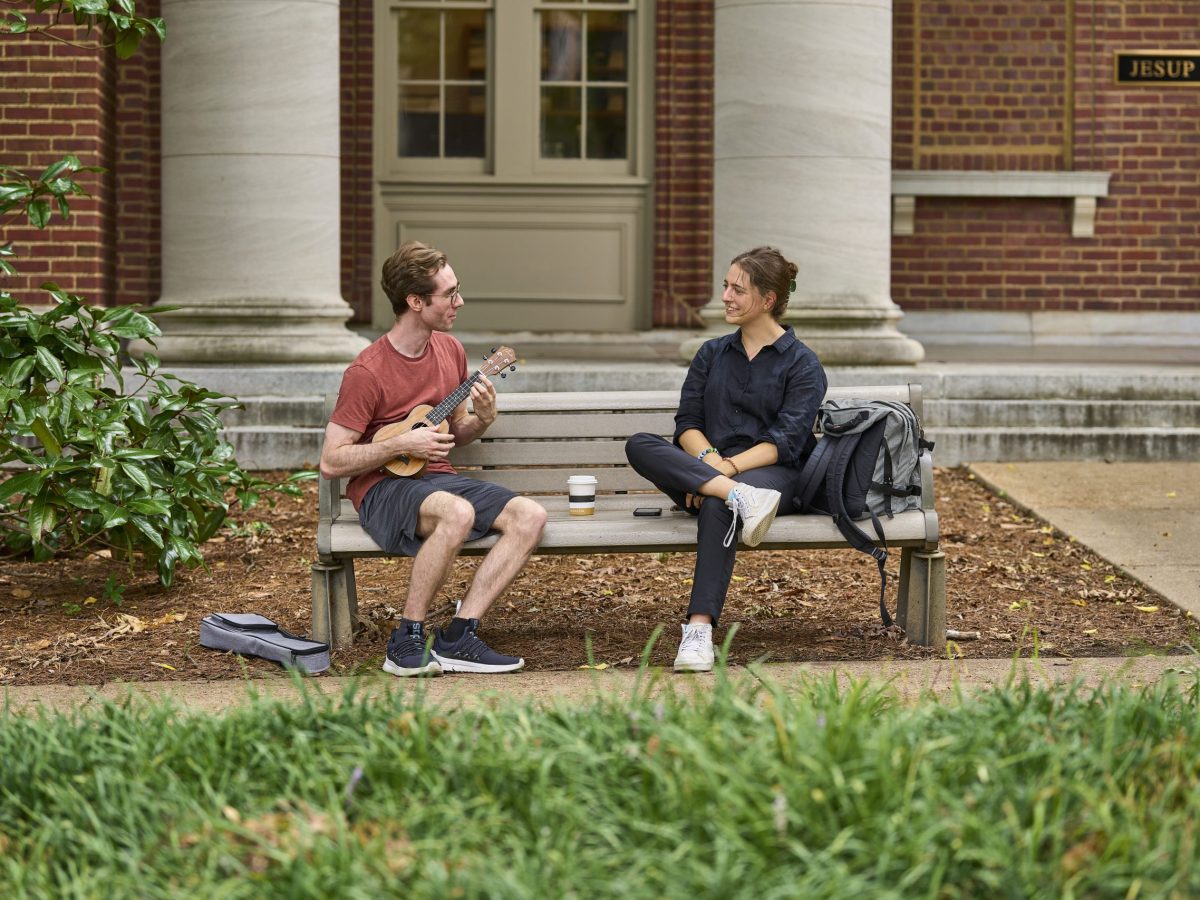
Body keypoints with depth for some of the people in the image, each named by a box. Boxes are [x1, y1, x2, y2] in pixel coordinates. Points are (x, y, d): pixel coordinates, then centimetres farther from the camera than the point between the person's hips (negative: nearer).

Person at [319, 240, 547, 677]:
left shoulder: (450, 349, 8)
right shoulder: (367, 373, -14)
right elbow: (331, 462, -13)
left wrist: (482, 419, -2)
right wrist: (401, 445, -19)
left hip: (439, 477, 7)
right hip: (383, 488, -7)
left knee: (529, 515, -16)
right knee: (458, 513, -38)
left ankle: (457, 637, -18)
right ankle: (407, 643, -24)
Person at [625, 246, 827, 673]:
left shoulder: (802, 364, 6)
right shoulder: (712, 353, 20)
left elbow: (785, 442, -6)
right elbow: (687, 423, 10)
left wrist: (729, 466, -21)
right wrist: (708, 459, -13)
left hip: (771, 474, -4)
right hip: (704, 468, 4)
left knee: (716, 507, -40)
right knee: (639, 445, -27)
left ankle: (700, 630, -46)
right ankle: (739, 497, -43)